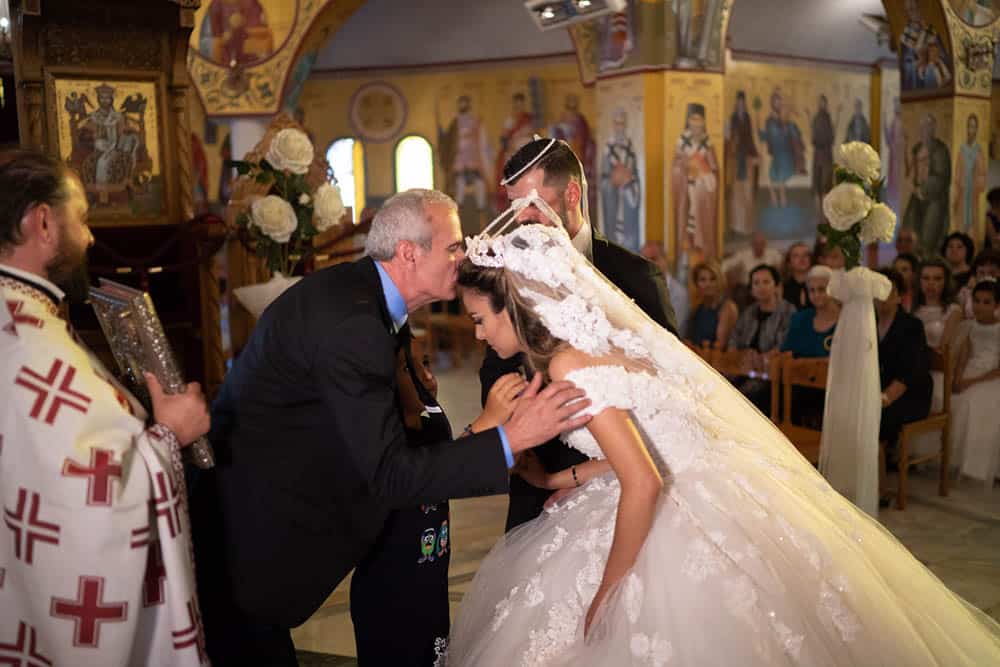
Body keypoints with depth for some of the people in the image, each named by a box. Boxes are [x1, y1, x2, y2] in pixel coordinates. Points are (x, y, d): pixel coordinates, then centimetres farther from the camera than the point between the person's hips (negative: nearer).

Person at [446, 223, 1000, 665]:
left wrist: (605, 594, -17)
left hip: (698, 524, -9)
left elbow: (642, 483, -26)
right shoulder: (592, 339, 5)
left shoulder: (569, 364, -22)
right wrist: (554, 479, 15)